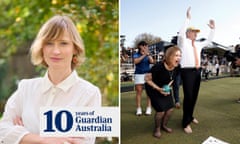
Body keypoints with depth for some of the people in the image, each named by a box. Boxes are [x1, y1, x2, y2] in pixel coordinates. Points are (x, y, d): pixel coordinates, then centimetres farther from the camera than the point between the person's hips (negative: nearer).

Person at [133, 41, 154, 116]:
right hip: (138, 74, -2)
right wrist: (144, 55, -18)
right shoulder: (136, 54, 5)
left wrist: (148, 54, -15)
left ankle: (148, 108, 4)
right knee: (139, 92, -2)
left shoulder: (148, 55, 12)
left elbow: (152, 61, -5)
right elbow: (136, 61, -14)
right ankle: (139, 109, 3)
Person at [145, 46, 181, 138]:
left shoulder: (177, 68, -17)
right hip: (153, 89, -6)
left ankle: (164, 125, 31)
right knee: (161, 110, -11)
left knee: (170, 108, 3)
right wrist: (158, 89, -28)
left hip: (165, 88, 6)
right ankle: (157, 129, 17)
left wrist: (168, 86, -12)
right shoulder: (158, 67, -35)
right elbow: (147, 79, -23)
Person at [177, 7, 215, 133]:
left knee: (194, 96, 13)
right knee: (188, 96, -9)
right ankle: (186, 122, 0)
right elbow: (181, 34, -23)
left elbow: (209, 41, 28)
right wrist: (188, 19, -26)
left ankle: (190, 116, 30)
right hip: (187, 72, -7)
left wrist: (212, 29, 16)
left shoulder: (198, 44, 17)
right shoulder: (183, 42, -3)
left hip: (197, 71, 7)